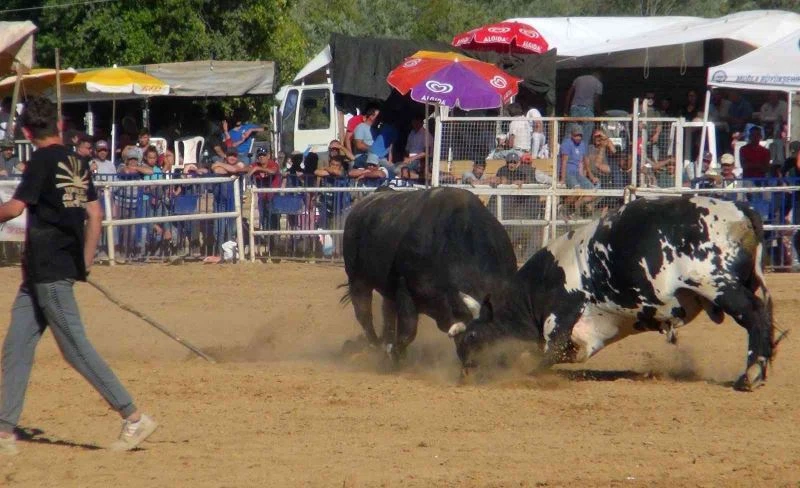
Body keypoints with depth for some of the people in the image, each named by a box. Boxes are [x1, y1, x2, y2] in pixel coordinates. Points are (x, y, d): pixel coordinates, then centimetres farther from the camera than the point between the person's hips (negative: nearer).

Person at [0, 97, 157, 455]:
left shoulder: (43, 161, -12)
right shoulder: (78, 164, 11)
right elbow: (94, 215, 12)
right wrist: (84, 263, 17)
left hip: (50, 273, -9)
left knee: (76, 349, -8)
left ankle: (134, 418, -9)